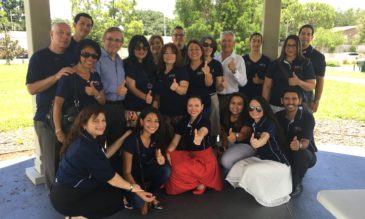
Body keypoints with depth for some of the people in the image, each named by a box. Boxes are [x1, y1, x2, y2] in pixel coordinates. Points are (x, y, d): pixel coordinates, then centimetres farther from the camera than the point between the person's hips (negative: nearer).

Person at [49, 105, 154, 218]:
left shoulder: (85, 140, 3)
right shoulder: (85, 147, -26)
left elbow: (104, 155, 9)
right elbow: (109, 176, -20)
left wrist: (123, 137, 8)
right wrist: (131, 187, -9)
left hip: (70, 191, 9)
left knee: (119, 189, 12)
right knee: (119, 199, -2)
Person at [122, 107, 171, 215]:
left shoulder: (157, 138, -10)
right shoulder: (131, 141, -25)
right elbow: (127, 172, -20)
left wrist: (161, 160, -28)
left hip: (146, 171, 5)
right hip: (134, 175, -5)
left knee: (166, 170, -25)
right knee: (139, 200, -31)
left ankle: (151, 195, 1)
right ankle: (143, 200, 7)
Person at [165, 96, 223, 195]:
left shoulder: (205, 121, -14)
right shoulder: (183, 121, 3)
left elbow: (203, 131, -41)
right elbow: (175, 141, 2)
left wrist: (199, 137, -66)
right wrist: (168, 152, -19)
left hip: (203, 155, -6)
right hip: (187, 154, 7)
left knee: (179, 167, -27)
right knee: (171, 161, -17)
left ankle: (201, 182, -3)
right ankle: (198, 179, -1)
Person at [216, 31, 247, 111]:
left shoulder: (239, 59, -4)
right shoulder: (215, 59, 5)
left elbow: (243, 82, -11)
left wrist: (234, 71, -24)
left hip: (231, 97, -2)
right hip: (216, 97, 3)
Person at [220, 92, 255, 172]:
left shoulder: (248, 117, -25)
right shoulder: (224, 114, -6)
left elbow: (244, 133, -44)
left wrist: (236, 136, -66)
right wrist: (224, 145, -3)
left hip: (247, 144, -7)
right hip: (231, 143, 7)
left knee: (226, 160, -24)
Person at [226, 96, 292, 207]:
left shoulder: (270, 123, -23)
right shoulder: (254, 124, 1)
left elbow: (264, 138, -45)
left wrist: (258, 143, -66)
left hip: (278, 163, -8)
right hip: (262, 159, 8)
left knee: (251, 171, -28)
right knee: (238, 167, -8)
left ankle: (268, 197, -4)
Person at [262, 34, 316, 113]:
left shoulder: (306, 63, 4)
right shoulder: (275, 63, 7)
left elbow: (312, 86, 1)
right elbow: (267, 86, 6)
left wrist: (299, 82, -18)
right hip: (275, 106, 1)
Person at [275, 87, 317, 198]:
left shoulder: (307, 116, -21)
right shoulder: (278, 116, -8)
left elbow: (305, 142, -32)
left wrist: (299, 145, -56)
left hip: (306, 153, -3)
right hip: (285, 153, 3)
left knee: (300, 153, -38)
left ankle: (296, 184, -10)